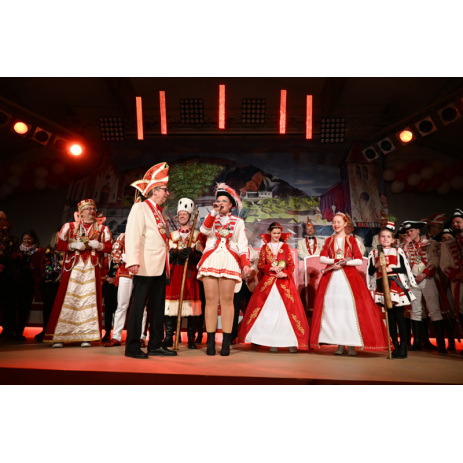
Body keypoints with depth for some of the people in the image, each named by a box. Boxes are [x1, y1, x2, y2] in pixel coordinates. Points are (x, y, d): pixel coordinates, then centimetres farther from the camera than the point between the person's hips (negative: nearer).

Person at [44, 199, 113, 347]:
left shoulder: (102, 228, 13)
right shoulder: (69, 226, 12)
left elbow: (109, 247, 6)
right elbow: (60, 245, 5)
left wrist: (98, 245, -12)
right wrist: (74, 245, -10)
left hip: (92, 268, 1)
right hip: (73, 268, 0)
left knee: (90, 299, -4)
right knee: (68, 299, -3)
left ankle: (86, 336, 1)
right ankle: (59, 336, 4)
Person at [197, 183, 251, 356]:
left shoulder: (238, 222, 17)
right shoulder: (211, 219, 21)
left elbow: (243, 245, 9)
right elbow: (204, 230, -3)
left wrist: (246, 264, -3)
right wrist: (213, 213, -6)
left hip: (230, 262, -1)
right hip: (210, 260, 1)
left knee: (227, 300, -6)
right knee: (211, 300, -4)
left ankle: (226, 342, -1)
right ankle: (210, 341, 0)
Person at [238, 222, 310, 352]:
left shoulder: (285, 247, 11)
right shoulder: (265, 247, 12)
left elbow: (291, 265, 5)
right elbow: (260, 265, 5)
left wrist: (285, 273, -14)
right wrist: (271, 268, -12)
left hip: (284, 281, 0)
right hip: (268, 282, 0)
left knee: (287, 309, -5)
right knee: (269, 311, -3)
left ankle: (291, 341, -1)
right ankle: (272, 342, 3)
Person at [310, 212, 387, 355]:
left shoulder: (351, 240, 9)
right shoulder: (329, 240, 16)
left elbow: (359, 260, 1)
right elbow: (322, 258, 5)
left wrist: (345, 262, -13)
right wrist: (334, 261, -12)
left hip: (349, 276, -2)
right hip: (332, 277, 2)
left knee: (351, 308, -9)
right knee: (334, 309, -3)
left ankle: (351, 344, -2)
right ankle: (340, 344, 4)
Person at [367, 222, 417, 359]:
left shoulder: (398, 251, 8)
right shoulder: (373, 253, 11)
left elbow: (405, 268, 2)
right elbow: (370, 271, 8)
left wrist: (392, 269, -11)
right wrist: (377, 266, -11)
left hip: (397, 285, -2)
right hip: (382, 287, 2)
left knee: (399, 316, -2)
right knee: (390, 317, 7)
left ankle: (403, 347, 5)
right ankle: (395, 347, 15)